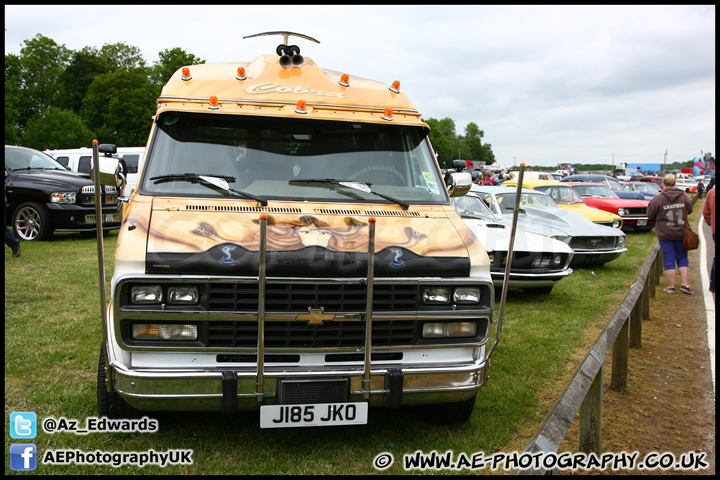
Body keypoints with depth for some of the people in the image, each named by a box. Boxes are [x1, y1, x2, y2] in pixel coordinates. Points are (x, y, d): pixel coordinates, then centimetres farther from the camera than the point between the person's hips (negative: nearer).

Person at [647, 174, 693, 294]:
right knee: (682, 259, 15)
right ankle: (684, 284, 12)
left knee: (669, 261, 4)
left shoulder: (658, 199, -14)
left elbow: (650, 215, -6)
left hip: (665, 234, -3)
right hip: (681, 233, 3)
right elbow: (689, 210, 12)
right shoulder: (684, 197, -3)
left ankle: (671, 287, 9)